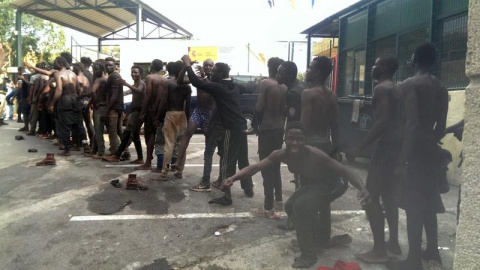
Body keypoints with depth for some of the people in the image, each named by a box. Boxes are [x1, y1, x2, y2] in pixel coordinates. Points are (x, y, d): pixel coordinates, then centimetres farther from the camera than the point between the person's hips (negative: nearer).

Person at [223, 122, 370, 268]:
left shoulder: (315, 155, -35)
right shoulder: (281, 154, -19)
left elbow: (346, 171, -33)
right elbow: (255, 167, -19)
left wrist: (362, 188, -52)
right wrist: (233, 177, -35)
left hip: (327, 185, -7)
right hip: (309, 185, 7)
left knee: (301, 207, -26)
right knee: (290, 207, 14)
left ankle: (309, 255, -10)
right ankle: (317, 238, 37)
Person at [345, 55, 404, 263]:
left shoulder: (381, 88, -12)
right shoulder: (397, 89, 17)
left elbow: (382, 122, -22)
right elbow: (398, 120, 18)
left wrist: (359, 148, -23)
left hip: (386, 146, -10)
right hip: (399, 146, 10)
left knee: (370, 197, -6)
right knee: (389, 196, 18)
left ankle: (379, 251, -3)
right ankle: (393, 243, 27)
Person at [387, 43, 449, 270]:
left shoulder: (410, 84, -11)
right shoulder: (440, 87, 12)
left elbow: (411, 124, -19)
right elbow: (441, 125, 13)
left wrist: (402, 157, -19)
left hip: (416, 150, -8)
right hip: (431, 149, 8)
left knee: (413, 204, -4)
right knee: (428, 202, 18)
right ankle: (432, 250, 29)